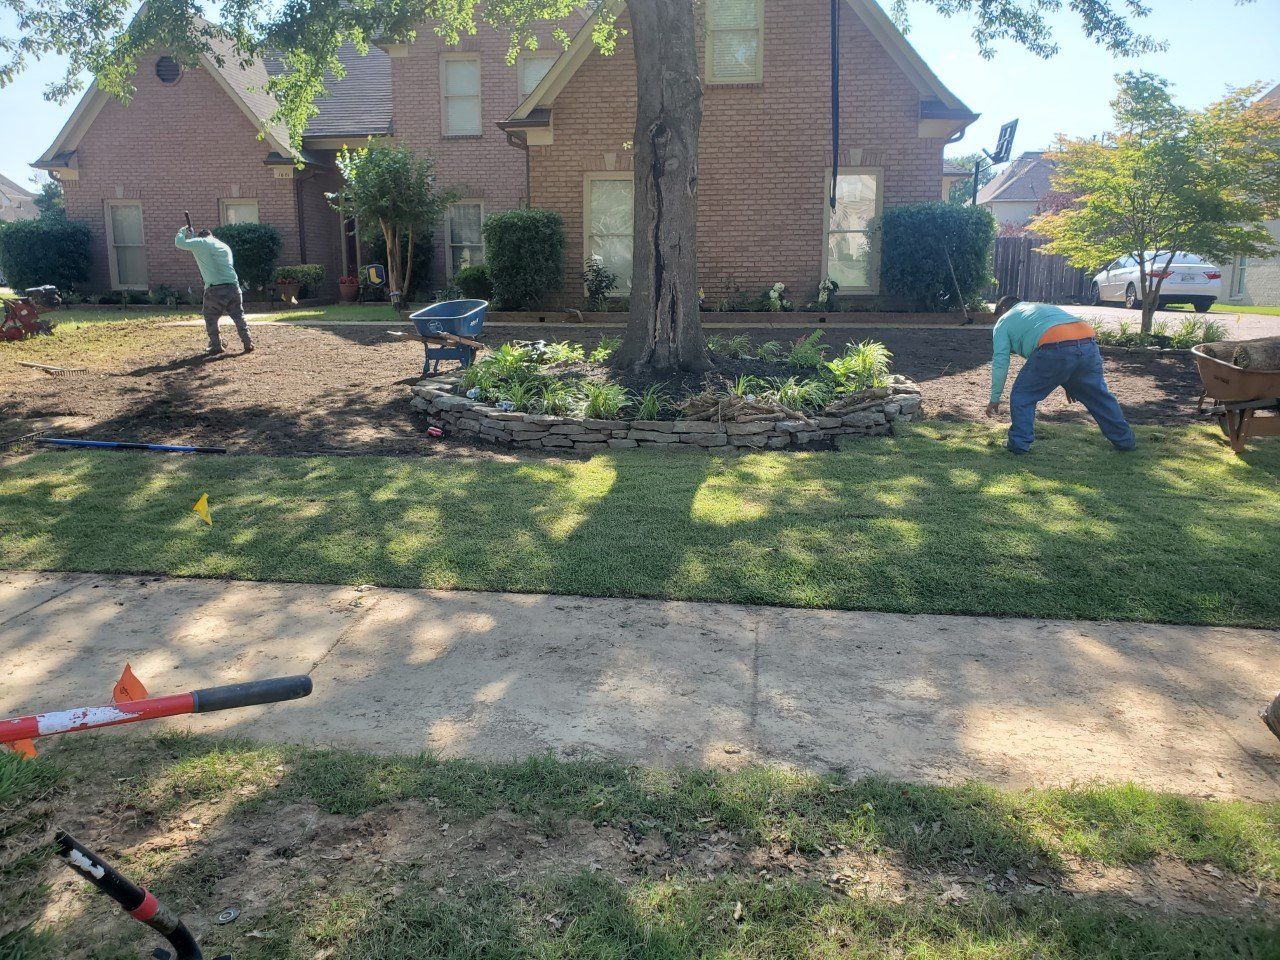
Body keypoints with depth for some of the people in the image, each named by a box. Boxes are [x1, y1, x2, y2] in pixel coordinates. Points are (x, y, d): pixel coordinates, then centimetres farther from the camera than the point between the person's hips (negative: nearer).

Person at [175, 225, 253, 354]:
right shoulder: (224, 246, 22)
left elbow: (179, 243, 4)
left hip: (215, 288, -4)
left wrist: (183, 231, 22)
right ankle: (248, 343, 7)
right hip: (233, 286, 4)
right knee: (238, 316, 12)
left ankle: (216, 346, 9)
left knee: (211, 318, 11)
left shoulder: (200, 243, 5)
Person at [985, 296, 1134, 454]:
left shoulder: (1004, 321, 24)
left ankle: (1019, 444, 11)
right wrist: (1070, 383, 46)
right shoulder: (1043, 307, 42)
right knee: (1099, 395, 22)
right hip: (1088, 343, 6)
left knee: (1022, 396, 11)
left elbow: (1000, 362, 14)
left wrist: (994, 399, 21)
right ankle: (1125, 440, 34)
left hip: (1054, 350, -6)